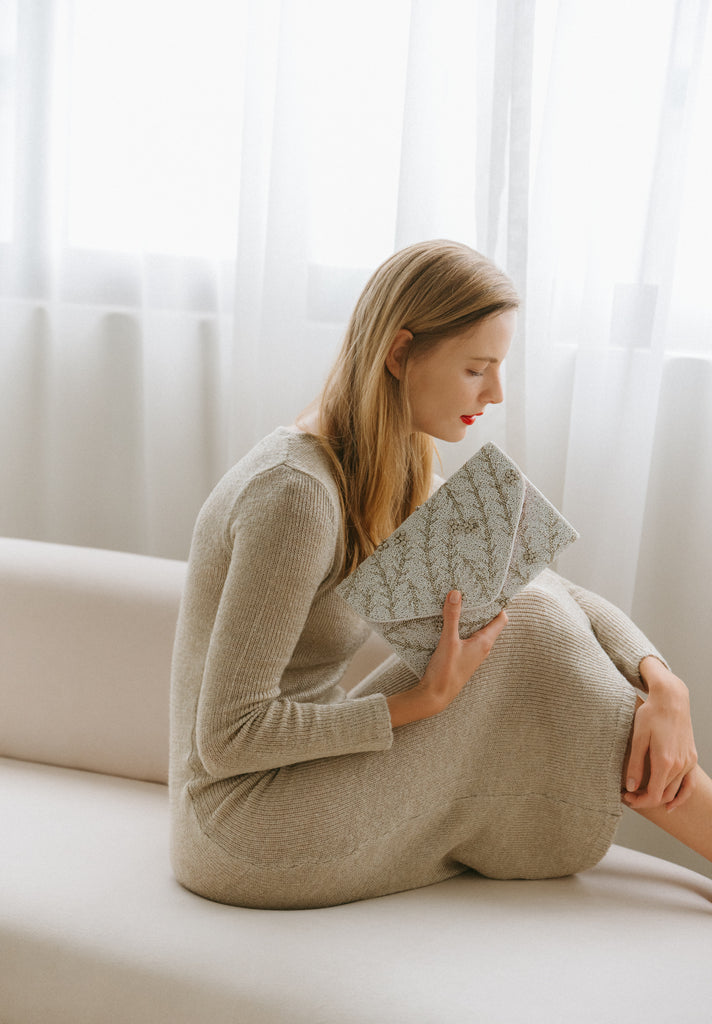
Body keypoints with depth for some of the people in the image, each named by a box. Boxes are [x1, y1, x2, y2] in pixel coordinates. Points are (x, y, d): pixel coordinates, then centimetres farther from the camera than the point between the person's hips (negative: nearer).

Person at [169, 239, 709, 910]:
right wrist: (425, 702, -22)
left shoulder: (396, 476, 4)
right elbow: (228, 736, -24)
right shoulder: (295, 493, -25)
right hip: (249, 841, -8)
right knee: (530, 633, -14)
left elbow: (561, 594, 5)